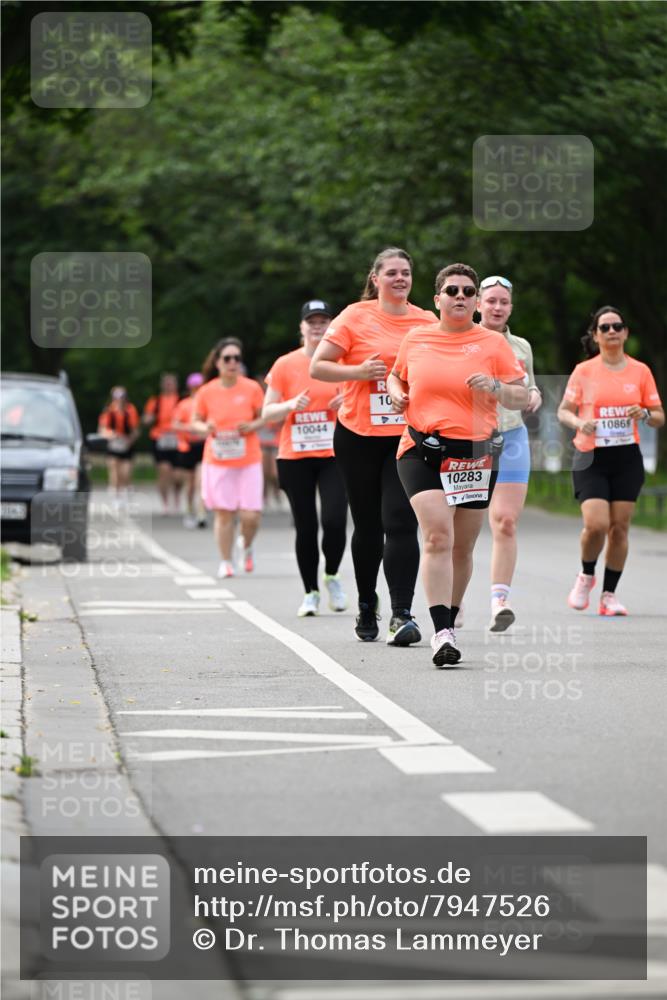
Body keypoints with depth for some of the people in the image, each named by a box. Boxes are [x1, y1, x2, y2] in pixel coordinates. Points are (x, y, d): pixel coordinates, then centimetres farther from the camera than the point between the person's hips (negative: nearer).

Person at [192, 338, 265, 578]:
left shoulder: (251, 388, -3)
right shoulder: (207, 391, -1)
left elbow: (264, 417, 7)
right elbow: (196, 421, 10)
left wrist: (252, 426, -14)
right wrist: (206, 428, -12)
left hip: (248, 461, 0)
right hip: (217, 462, 0)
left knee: (251, 515, -6)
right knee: (223, 513, 0)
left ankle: (247, 546, 25)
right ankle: (225, 562, 14)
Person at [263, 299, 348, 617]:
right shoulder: (285, 365, 3)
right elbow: (267, 412, 6)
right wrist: (290, 405, -14)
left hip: (334, 456, 0)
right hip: (295, 457, 1)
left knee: (335, 520, -14)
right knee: (305, 528, 2)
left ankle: (331, 576, 13)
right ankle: (310, 593, 14)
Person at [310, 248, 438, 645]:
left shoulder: (428, 321, 6)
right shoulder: (356, 317, -1)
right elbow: (317, 367, -2)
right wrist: (359, 371, -16)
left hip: (407, 436, 0)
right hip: (359, 436, 0)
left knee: (401, 523, -13)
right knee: (369, 525, 10)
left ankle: (402, 615, -14)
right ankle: (367, 605, 29)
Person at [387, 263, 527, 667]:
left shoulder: (493, 343, 4)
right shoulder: (416, 339, 10)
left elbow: (522, 398, 5)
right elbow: (397, 376, 27)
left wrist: (495, 387, -15)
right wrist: (397, 393, 5)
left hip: (475, 453, 1)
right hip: (422, 450, -1)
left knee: (462, 547, 8)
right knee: (437, 535, -18)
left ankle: (449, 620, 28)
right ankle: (442, 632, -23)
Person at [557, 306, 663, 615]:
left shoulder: (640, 371, 6)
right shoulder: (583, 371, 2)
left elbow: (659, 417, 10)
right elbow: (564, 411, 6)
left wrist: (644, 414, -12)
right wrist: (579, 422, -16)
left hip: (627, 458, 2)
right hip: (591, 458, -2)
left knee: (619, 526, -1)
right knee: (596, 524, -16)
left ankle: (609, 594, 12)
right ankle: (586, 575, 13)